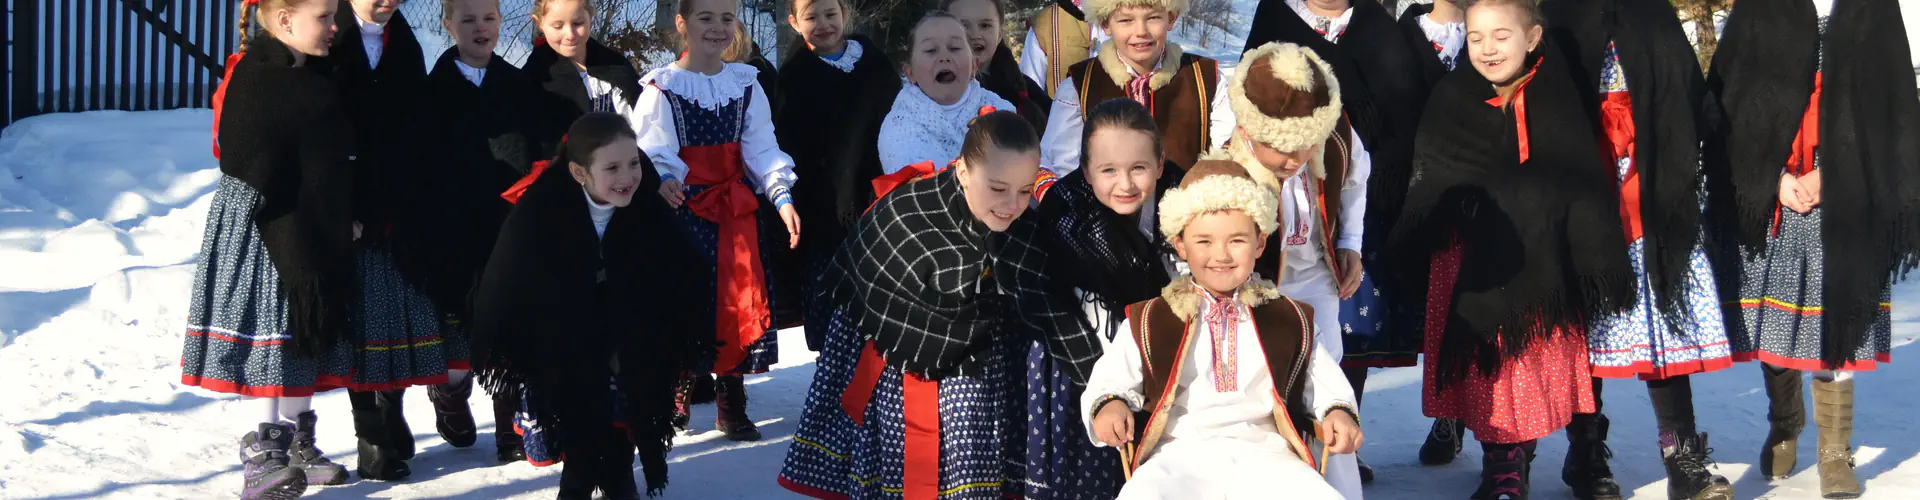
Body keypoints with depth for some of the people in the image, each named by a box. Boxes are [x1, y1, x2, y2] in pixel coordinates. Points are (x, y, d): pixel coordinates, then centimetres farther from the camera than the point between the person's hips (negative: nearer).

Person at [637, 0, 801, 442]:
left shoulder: (746, 84, 8)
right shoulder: (662, 88, -3)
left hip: (737, 207, 3)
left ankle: (732, 404, 11)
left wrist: (781, 196, -10)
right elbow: (655, 151, -11)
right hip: (684, 208, -3)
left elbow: (761, 146, 3)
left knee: (739, 300, 1)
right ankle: (678, 393, 13)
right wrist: (665, 181, -32)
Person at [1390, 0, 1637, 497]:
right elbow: (1427, 190, 7)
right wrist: (1411, 251, 3)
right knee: (1484, 369, 1)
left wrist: (1597, 262, -5)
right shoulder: (1451, 100, 1)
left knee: (1535, 368, 4)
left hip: (1540, 264, -1)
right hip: (1470, 263, 1)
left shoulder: (1557, 101, -3)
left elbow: (1586, 187, -2)